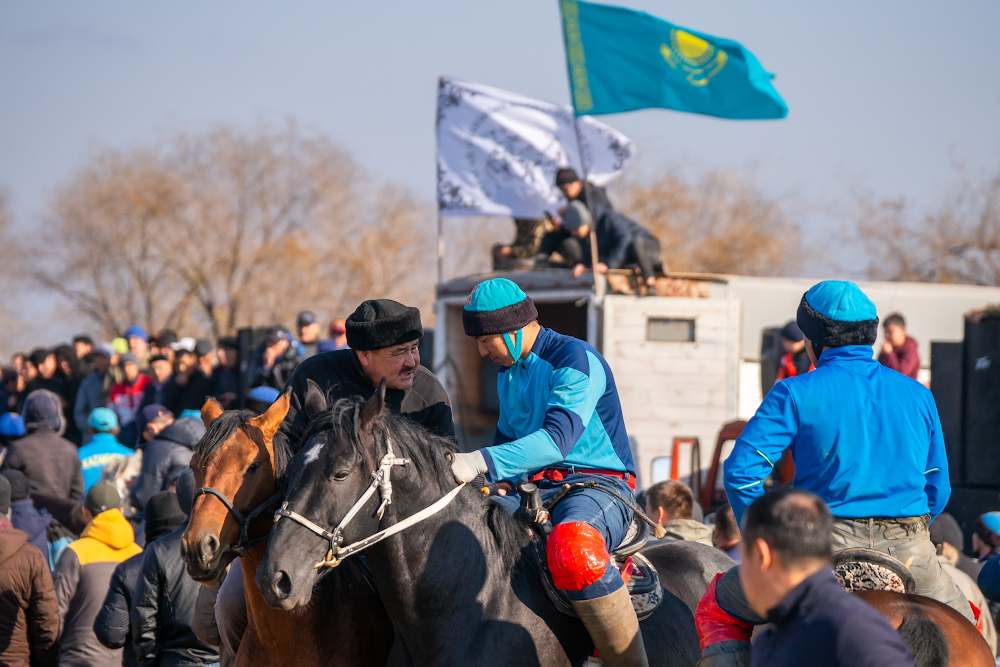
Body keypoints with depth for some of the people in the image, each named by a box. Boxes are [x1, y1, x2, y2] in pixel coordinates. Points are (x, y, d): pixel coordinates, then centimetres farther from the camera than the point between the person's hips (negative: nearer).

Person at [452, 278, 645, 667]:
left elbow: (557, 438, -26)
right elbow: (507, 435, 30)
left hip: (598, 486, -9)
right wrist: (495, 482, 6)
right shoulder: (507, 371, 16)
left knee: (572, 549, -41)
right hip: (533, 491, 9)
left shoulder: (576, 360, -12)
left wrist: (483, 462, -36)